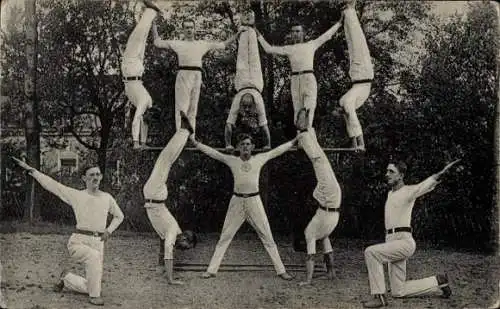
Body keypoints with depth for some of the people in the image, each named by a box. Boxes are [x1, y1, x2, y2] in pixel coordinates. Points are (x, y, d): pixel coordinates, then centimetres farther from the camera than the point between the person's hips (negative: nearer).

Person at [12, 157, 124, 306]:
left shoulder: (107, 197, 9)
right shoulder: (76, 195, 2)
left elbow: (119, 216, 23)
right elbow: (50, 183, 2)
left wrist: (109, 231, 6)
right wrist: (30, 169, -1)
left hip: (98, 243, 4)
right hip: (78, 242, -4)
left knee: (88, 287, 3)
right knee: (94, 256, -38)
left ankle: (66, 278, 35)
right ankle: (94, 295, -20)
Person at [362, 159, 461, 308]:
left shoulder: (409, 191, -6)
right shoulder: (391, 193, 20)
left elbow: (429, 183, -24)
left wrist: (442, 172, -41)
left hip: (404, 242, -9)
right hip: (392, 242, 9)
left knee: (370, 252, -28)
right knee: (398, 292, 9)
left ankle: (379, 296, -21)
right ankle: (438, 282, 23)